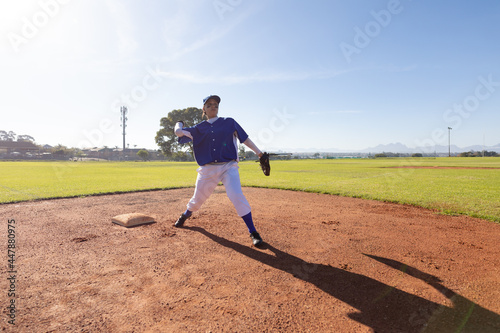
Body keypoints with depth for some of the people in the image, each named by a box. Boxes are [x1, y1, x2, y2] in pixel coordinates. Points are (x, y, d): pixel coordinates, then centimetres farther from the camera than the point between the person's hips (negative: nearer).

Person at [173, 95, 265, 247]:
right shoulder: (198, 128, 10)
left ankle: (253, 232, -8)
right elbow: (179, 133, 3)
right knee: (198, 198, 14)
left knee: (237, 196, -19)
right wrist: (179, 124, 11)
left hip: (228, 167, -2)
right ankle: (185, 216, 48)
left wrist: (260, 153, -1)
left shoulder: (229, 122, 7)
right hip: (207, 170, 2)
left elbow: (245, 138, 4)